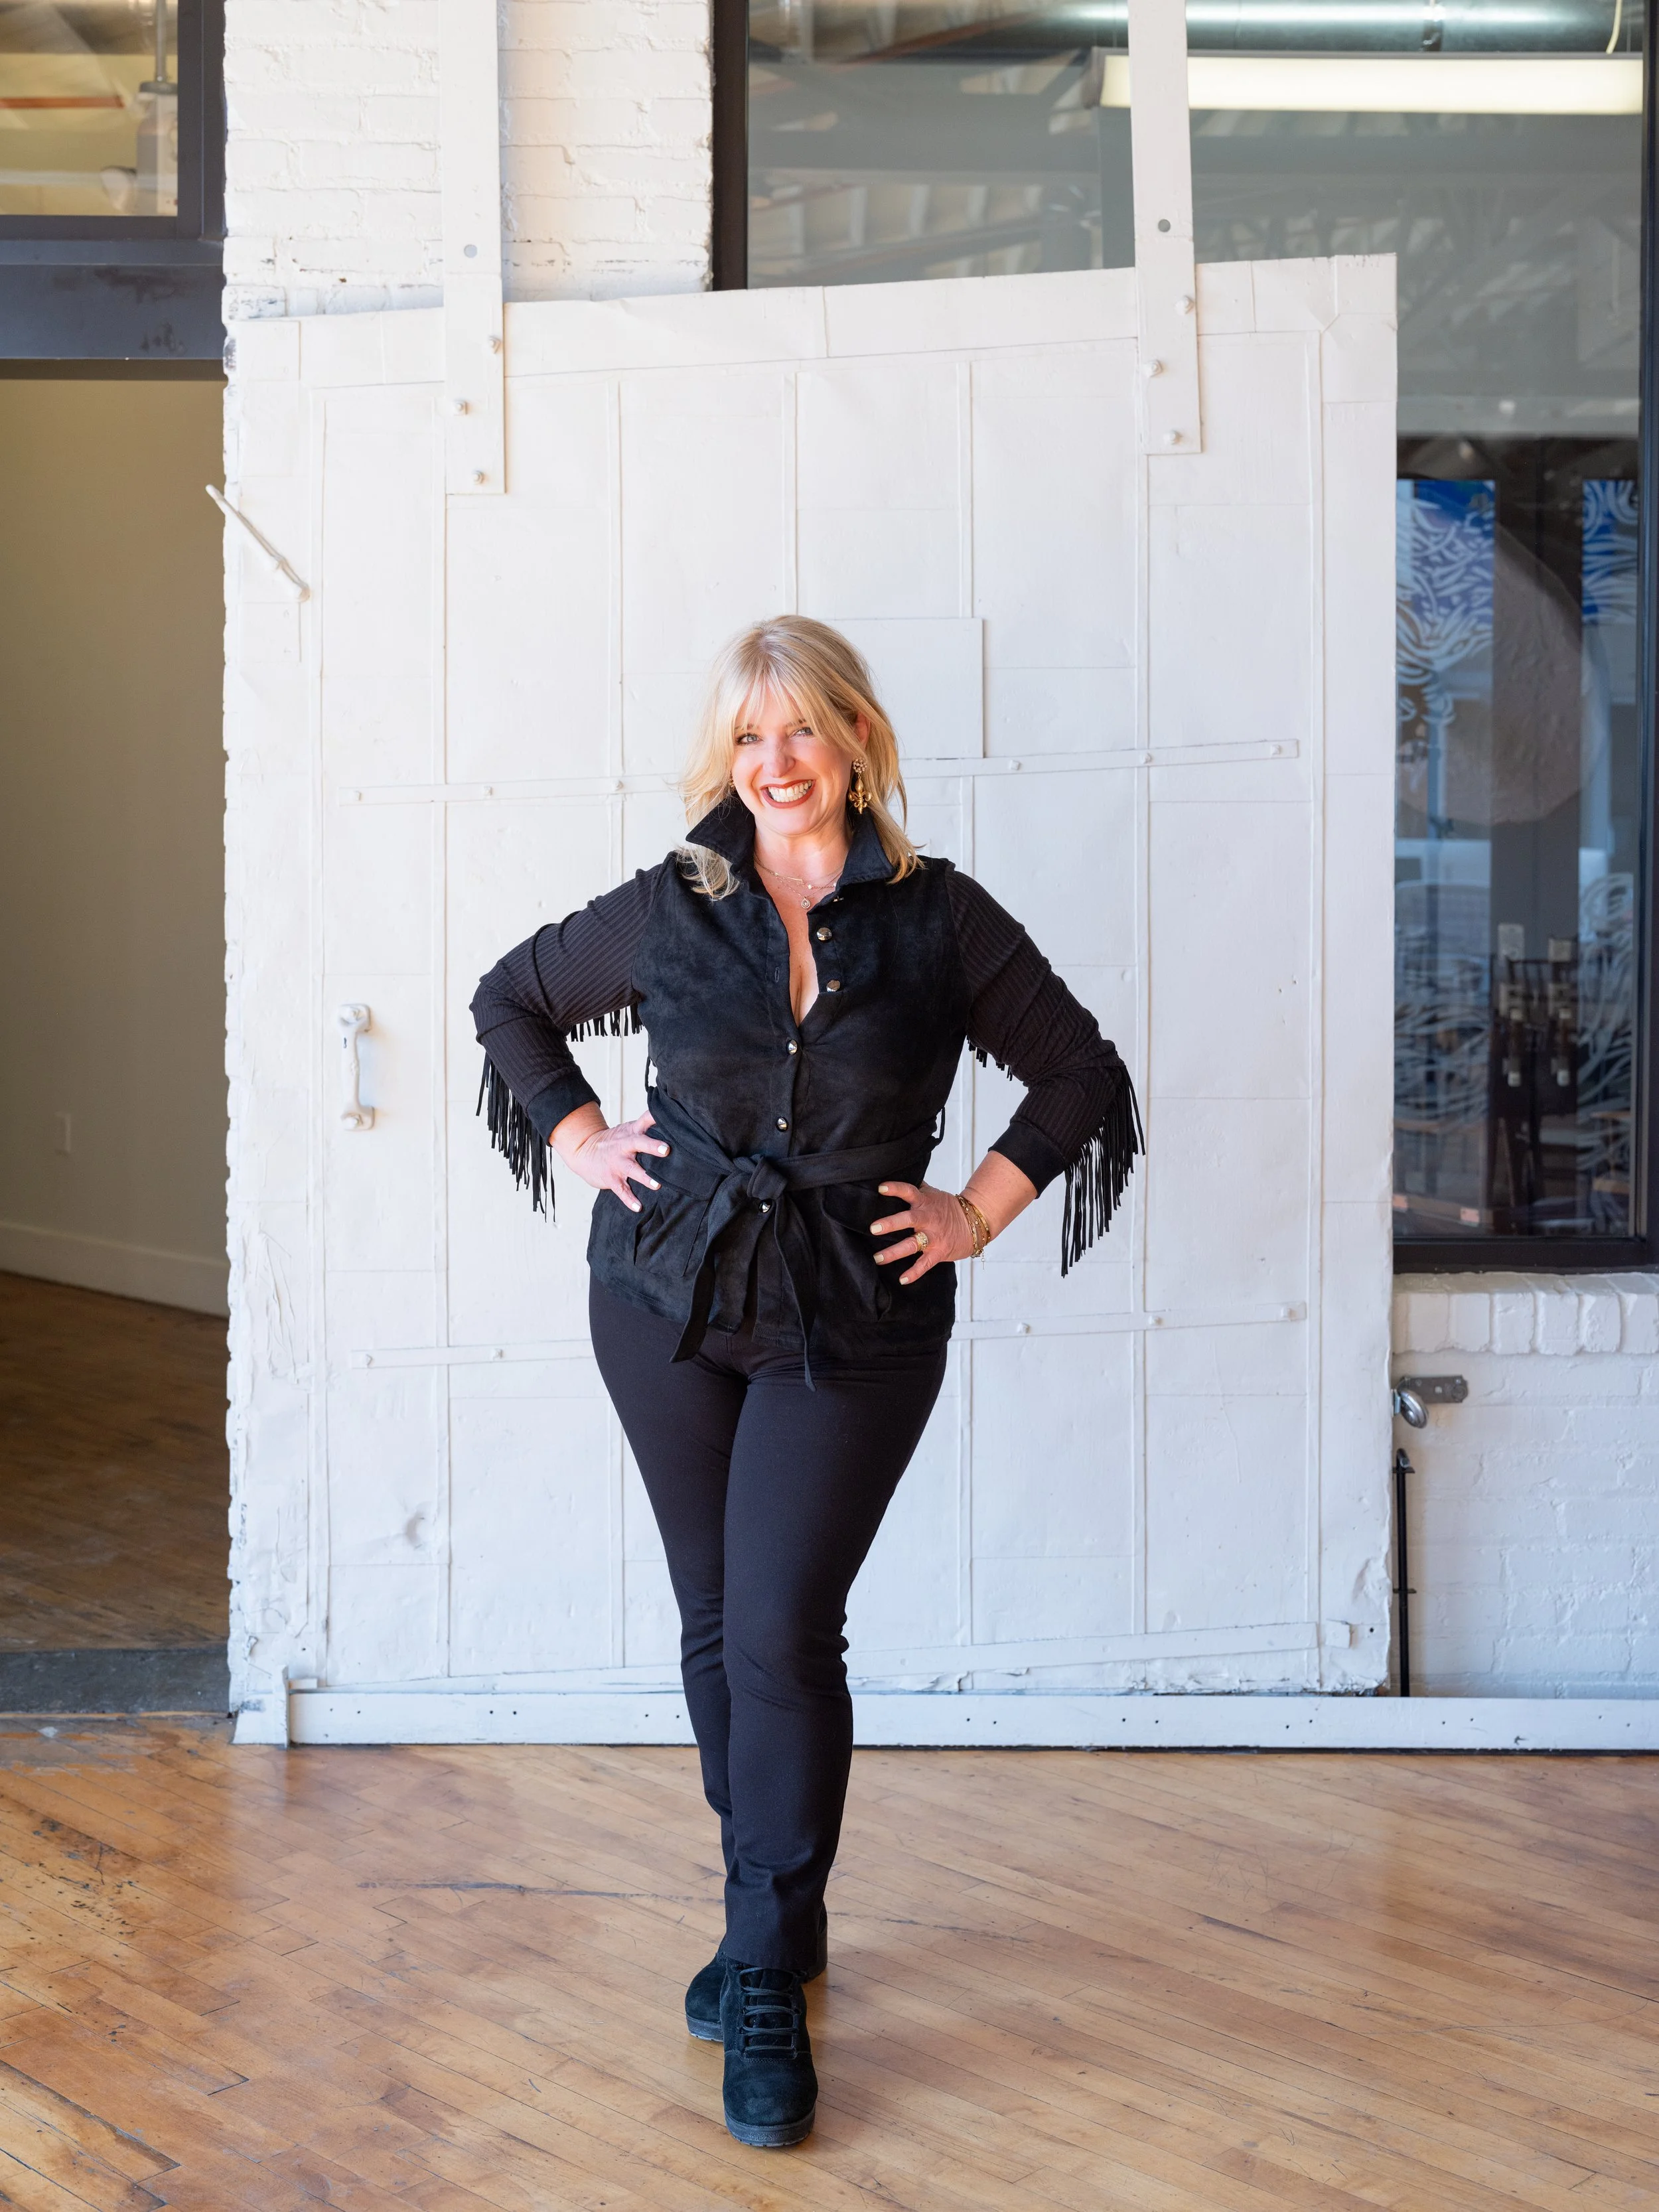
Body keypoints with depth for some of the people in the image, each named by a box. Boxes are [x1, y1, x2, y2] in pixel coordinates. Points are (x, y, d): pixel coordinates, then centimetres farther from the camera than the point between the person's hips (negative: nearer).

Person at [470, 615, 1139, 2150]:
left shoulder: (937, 917, -3)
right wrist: (579, 1136, 6)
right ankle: (773, 1918, 31)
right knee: (714, 1623, 11)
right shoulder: (668, 912, 2)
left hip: (855, 1319, -3)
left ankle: (770, 1986, 6)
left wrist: (981, 1212, -2)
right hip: (667, 1293, 3)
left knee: (782, 1632, -9)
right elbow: (509, 1000, 16)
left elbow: (1083, 1076, 4)